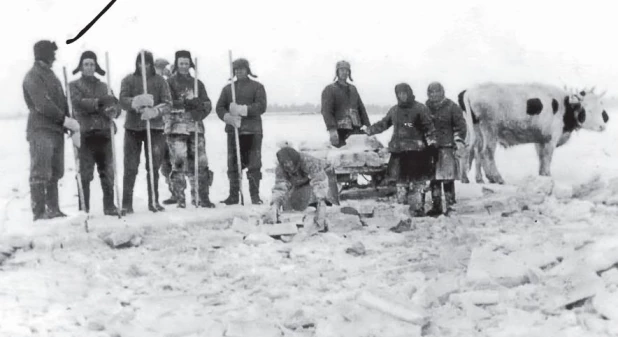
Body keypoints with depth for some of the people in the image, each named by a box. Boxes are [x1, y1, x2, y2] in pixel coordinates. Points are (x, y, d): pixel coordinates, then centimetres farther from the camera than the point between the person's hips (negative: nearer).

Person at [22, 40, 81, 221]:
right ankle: (39, 212, -7)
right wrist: (66, 120, -15)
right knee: (40, 173, -8)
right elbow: (43, 105, -16)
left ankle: (53, 209, 15)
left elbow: (62, 102, 16)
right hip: (41, 131, -8)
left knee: (54, 173, 9)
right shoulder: (33, 76, -5)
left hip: (56, 130, 8)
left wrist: (72, 125, 3)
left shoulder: (51, 75, 22)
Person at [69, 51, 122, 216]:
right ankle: (83, 208, -2)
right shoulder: (74, 86, 9)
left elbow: (116, 106, 9)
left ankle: (109, 206, 11)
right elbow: (78, 102, -10)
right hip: (85, 134, -3)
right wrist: (99, 102, -22)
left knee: (108, 173, 4)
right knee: (85, 174, -6)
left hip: (104, 133, 3)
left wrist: (113, 111, -15)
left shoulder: (103, 86, 19)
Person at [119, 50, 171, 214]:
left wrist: (154, 111, -22)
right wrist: (136, 102, -28)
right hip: (133, 128, -1)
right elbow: (123, 100, -7)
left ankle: (153, 201, 16)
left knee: (153, 167, 5)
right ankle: (126, 203, 4)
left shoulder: (160, 81, 6)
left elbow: (167, 103, -3)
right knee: (130, 168, -1)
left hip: (155, 128, 1)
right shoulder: (129, 80, 5)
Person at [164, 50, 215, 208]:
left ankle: (201, 197, 6)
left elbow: (207, 104, 13)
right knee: (179, 163, -8)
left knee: (200, 163, -2)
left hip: (196, 127, 4)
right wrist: (187, 103, -14)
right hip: (176, 128, -4)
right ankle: (179, 199, -4)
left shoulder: (197, 83, 19)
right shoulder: (169, 83, 7)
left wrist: (200, 113, -8)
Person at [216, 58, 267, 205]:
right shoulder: (228, 88, 17)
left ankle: (255, 196, 2)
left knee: (254, 164, -4)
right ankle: (233, 195, 11)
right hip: (233, 130, 3)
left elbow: (261, 106, -7)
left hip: (252, 131, -3)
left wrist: (242, 109, -18)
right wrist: (229, 117, -13)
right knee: (233, 164, 4)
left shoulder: (257, 87, 7)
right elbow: (219, 107, 8)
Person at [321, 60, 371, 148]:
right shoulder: (329, 90, 3)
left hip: (356, 130, 5)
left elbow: (361, 109, 21)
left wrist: (368, 127, 9)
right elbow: (326, 111, -10)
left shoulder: (353, 89, 22)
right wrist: (331, 129, -23)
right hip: (340, 130, -5)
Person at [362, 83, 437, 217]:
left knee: (417, 181, -7)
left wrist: (431, 143, -8)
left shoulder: (420, 109, 0)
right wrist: (369, 130, 19)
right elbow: (383, 124, 24)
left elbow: (429, 128, -1)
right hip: (398, 151, 5)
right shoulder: (394, 110, 15)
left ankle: (417, 207, -3)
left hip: (415, 151, -5)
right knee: (401, 180, 7)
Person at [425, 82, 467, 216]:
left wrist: (459, 143, -10)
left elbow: (461, 126, -2)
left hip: (447, 148, -4)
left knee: (448, 179, -6)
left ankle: (450, 206, 2)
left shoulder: (452, 107, -3)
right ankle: (436, 206, 15)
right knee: (433, 179, 6)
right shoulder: (427, 108, 10)